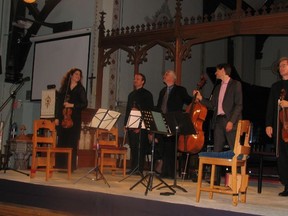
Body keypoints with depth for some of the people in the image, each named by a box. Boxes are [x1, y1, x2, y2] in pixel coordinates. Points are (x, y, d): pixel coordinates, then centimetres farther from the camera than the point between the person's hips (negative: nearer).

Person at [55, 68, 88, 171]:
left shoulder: (80, 89, 6)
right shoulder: (63, 88, 11)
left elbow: (84, 104, 0)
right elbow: (59, 103, 9)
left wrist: (72, 105, -12)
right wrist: (57, 117, 4)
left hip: (74, 119, -2)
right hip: (63, 118, 2)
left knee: (72, 143, -3)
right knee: (61, 142, 2)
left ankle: (71, 166, 3)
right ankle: (60, 165, 10)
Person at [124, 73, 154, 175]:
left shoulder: (147, 94, 0)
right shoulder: (131, 94, 20)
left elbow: (150, 110, -6)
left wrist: (141, 125, -13)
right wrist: (126, 123, 12)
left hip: (141, 125, -6)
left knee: (140, 148, -6)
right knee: (133, 147, 6)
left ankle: (140, 169, -2)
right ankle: (133, 168, 12)